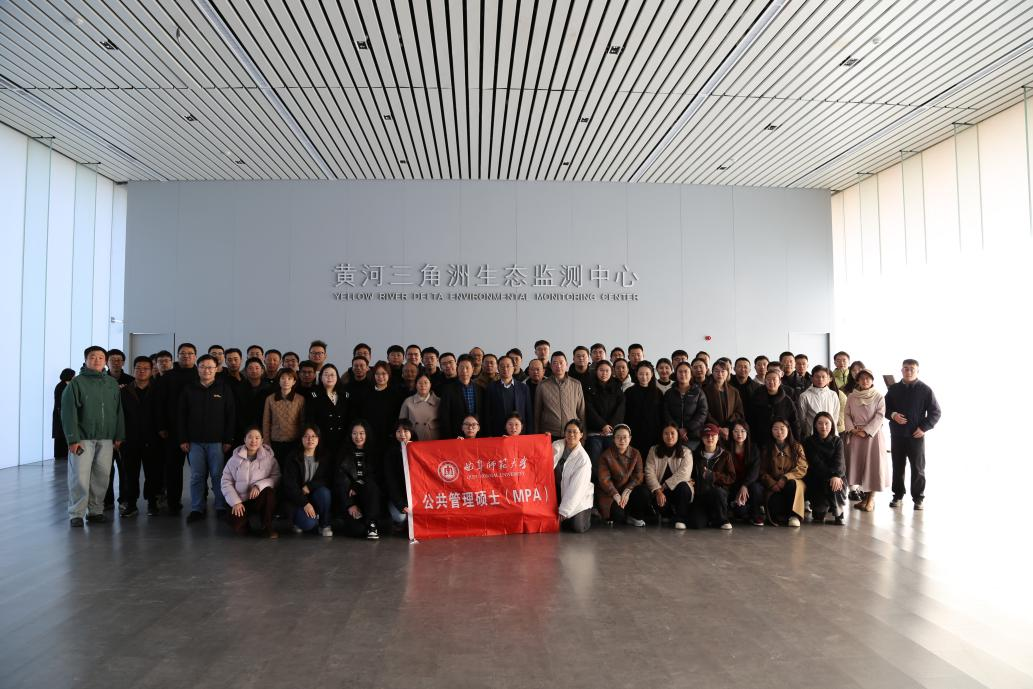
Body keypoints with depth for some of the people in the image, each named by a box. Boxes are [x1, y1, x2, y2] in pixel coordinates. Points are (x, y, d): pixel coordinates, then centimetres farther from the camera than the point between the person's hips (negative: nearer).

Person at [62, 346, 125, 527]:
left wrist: (119, 436, 8)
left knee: (102, 476, 5)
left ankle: (95, 510, 16)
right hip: (83, 438, -4)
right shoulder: (77, 382, -2)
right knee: (80, 476, -4)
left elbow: (118, 411, 12)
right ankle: (76, 513, 6)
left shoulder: (112, 383, 11)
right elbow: (69, 412, -6)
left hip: (106, 438, 4)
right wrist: (73, 438, -12)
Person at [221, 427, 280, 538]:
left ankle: (266, 527, -16)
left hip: (260, 499, 0)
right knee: (237, 526, -28)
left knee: (269, 491, -34)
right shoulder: (235, 458, 0)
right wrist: (235, 502, -12)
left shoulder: (269, 457, -3)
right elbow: (226, 482, -1)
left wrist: (259, 486, -27)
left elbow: (276, 477, -11)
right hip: (241, 501, 0)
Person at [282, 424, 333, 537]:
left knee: (324, 492, -33)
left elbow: (328, 480, -4)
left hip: (315, 495, 2)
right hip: (297, 499, -2)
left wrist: (309, 486, -18)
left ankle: (324, 525, -11)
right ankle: (299, 521, 9)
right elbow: (289, 484, -12)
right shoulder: (292, 457, -6)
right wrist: (304, 503, -21)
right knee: (308, 523, -29)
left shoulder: (326, 456, 1)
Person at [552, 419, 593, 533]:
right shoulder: (557, 445, -5)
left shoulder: (583, 458, -16)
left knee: (578, 528, -19)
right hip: (559, 493, 4)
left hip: (579, 498, -4)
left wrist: (563, 511, -18)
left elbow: (576, 487, -17)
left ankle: (587, 514, 15)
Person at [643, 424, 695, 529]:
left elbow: (683, 473, -14)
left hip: (678, 487, -1)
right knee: (660, 501, -32)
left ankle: (680, 519, -15)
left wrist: (665, 486, -21)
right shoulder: (654, 450, 6)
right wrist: (658, 491, -21)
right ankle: (670, 516, 5)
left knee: (683, 487, -34)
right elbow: (649, 473, -5)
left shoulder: (686, 452, 2)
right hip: (660, 489, 1)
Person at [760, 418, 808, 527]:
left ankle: (794, 515, -26)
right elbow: (762, 472, 4)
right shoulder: (766, 450, 12)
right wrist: (772, 484, -16)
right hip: (773, 486, 0)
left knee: (792, 483, -37)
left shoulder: (797, 447, 10)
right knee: (774, 501, -34)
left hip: (793, 482, 0)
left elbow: (802, 469, -1)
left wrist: (786, 478, -18)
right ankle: (782, 517, -6)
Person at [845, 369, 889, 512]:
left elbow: (880, 417, -8)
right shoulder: (851, 397, 8)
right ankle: (864, 496, 15)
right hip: (855, 435, 3)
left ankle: (871, 498, 7)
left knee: (873, 465, -2)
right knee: (858, 464, 4)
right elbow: (847, 414, 6)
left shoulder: (879, 397, -1)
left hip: (873, 435, -3)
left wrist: (866, 431, -15)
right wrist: (852, 429, -10)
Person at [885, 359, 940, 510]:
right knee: (898, 466, 9)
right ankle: (898, 495, 19)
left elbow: (935, 412, -1)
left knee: (918, 468, 3)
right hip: (897, 434, 3)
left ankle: (918, 498, 13)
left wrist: (924, 427, -10)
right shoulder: (893, 389, 7)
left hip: (916, 435, -2)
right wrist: (893, 414, -8)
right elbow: (885, 407, 13)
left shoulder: (925, 390, -2)